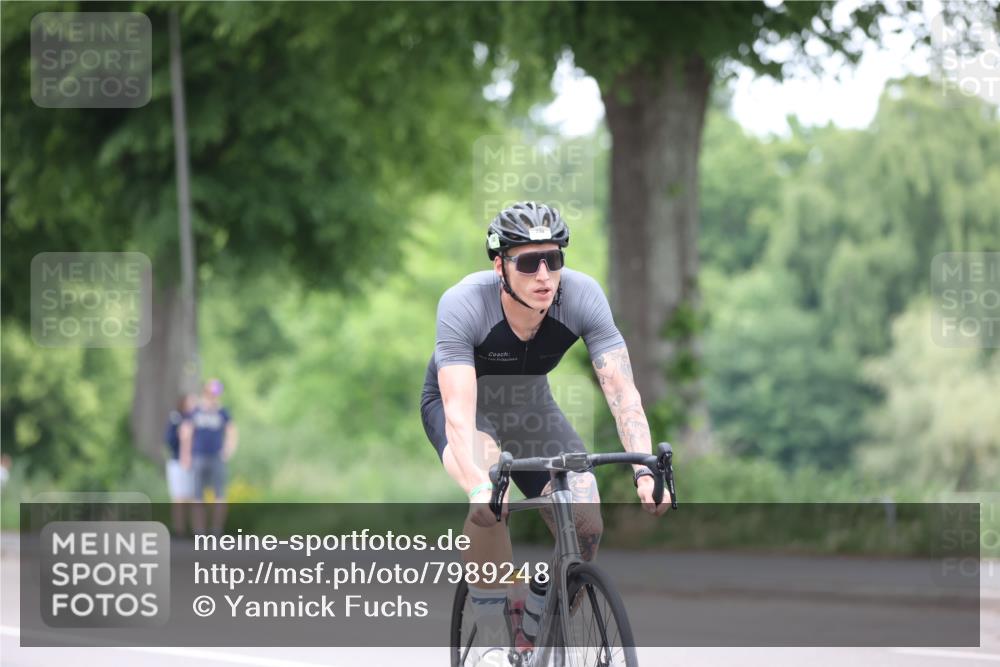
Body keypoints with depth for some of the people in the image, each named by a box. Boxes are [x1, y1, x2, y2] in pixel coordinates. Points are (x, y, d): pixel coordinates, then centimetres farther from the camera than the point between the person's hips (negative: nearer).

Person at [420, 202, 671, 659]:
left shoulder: (582, 296, -27)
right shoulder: (463, 305, -35)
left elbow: (622, 390, -31)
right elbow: (459, 412, -42)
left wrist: (645, 471, -46)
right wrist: (479, 488, -58)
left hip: (528, 403, 3)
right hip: (461, 402, -3)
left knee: (586, 528, -15)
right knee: (490, 498, -35)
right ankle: (488, 634, -20)